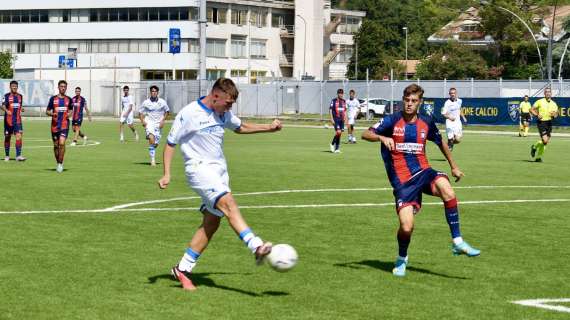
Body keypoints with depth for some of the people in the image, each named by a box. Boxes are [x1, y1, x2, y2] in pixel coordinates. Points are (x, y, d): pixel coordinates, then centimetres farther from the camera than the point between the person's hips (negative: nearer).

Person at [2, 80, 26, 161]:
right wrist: (6, 110, -37)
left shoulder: (20, 96, 11)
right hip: (8, 120, -3)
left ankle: (18, 156, -14)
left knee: (19, 136, -12)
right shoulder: (7, 96, -4)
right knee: (7, 137, 7)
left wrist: (21, 109, 3)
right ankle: (7, 155, 21)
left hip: (18, 120, 3)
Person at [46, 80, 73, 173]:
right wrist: (52, 114, -15)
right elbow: (47, 111, 6)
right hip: (55, 125, 1)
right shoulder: (53, 99, 3)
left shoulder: (68, 99, 7)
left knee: (62, 143, -17)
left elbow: (70, 110, 21)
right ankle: (58, 163, 22)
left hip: (65, 125, -1)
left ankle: (60, 163, -8)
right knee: (56, 145, 6)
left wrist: (69, 114, -2)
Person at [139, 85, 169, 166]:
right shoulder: (146, 102, 0)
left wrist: (163, 120, 1)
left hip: (158, 124, 2)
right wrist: (142, 121, -7)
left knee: (156, 143, 4)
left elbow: (167, 111, 14)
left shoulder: (162, 102, 2)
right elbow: (140, 112, 9)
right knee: (151, 139, -26)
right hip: (149, 123, -2)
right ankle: (152, 159, -23)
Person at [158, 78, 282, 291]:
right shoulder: (189, 114, -11)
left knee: (212, 223, 4)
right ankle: (256, 247, -43)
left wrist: (268, 128, 19)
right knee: (228, 203, -28)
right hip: (200, 169, -8)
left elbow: (240, 128, 29)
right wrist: (166, 174, -12)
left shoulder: (223, 114, 10)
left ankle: (183, 269, 11)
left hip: (219, 170, 8)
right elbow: (171, 143, -5)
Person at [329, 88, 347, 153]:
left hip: (342, 119, 5)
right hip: (336, 119, -5)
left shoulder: (344, 101, 13)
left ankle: (337, 148, 9)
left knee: (340, 134, 4)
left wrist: (345, 118, 8)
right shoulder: (334, 101, -2)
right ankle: (332, 144, 4)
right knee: (338, 132, -17)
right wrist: (332, 119, -11)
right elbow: (331, 110, -4)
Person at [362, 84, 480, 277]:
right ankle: (402, 258, 19)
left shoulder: (426, 123, 8)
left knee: (446, 189, -33)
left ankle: (457, 242, -24)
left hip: (422, 171, 2)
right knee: (406, 227, -16)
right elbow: (366, 134, -13)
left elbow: (441, 142, 26)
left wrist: (453, 166, 30)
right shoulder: (392, 121, -3)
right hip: (402, 180, -2)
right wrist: (382, 138, -33)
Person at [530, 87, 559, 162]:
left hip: (549, 122, 5)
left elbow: (556, 114, 10)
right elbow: (532, 109, 1)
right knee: (545, 140, -17)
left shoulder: (554, 104, 7)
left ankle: (538, 157, 19)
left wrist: (554, 115, -14)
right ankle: (534, 147, 13)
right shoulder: (540, 102, -4)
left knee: (546, 141, 5)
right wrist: (537, 115, -16)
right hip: (541, 122, -5)